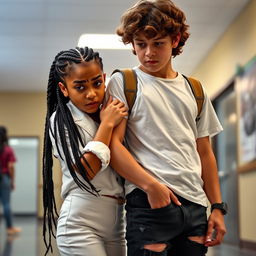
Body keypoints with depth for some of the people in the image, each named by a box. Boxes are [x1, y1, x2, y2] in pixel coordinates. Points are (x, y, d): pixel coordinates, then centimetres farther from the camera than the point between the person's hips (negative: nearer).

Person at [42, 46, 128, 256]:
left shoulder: (109, 114, 12)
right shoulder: (61, 120, -4)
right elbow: (86, 171, -16)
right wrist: (107, 124, -11)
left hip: (117, 222, 6)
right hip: (81, 223, -6)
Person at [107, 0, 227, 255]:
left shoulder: (195, 90, 16)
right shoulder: (123, 82, 3)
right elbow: (113, 144, -6)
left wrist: (217, 206, 12)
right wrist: (151, 185, -17)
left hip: (195, 205, 5)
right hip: (149, 201, -4)